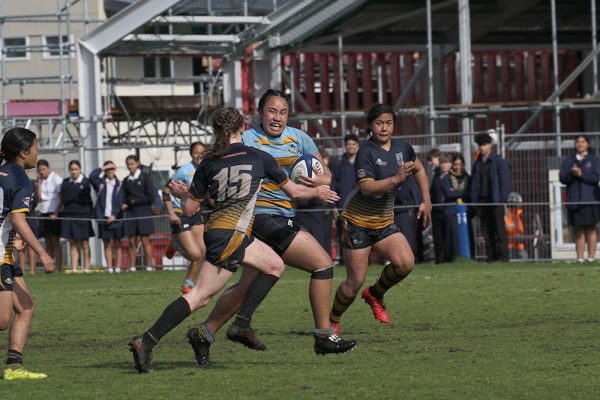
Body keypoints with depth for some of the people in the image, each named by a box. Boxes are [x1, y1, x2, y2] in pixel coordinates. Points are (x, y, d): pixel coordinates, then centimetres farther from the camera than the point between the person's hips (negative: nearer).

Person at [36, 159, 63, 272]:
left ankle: (59, 268, -8)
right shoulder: (41, 180, 9)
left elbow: (61, 198, -7)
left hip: (54, 213, -5)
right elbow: (39, 198, 2)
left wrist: (56, 213, -13)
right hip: (43, 213, 5)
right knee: (48, 242, 4)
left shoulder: (56, 179, -6)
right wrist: (38, 183, -6)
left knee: (55, 241, -7)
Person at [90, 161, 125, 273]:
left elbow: (121, 202, 1)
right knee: (107, 244, 1)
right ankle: (109, 267, 0)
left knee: (117, 243, 0)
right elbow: (92, 176, -12)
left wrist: (114, 215, -9)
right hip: (103, 217, 1)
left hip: (116, 217, -1)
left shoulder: (119, 185, 5)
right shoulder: (101, 183, 7)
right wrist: (103, 168, -5)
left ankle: (118, 267, -2)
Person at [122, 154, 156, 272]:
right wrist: (124, 204, -2)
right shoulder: (126, 181, 12)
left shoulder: (145, 177, 0)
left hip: (144, 212, -4)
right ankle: (132, 266, 0)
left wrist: (135, 201, -6)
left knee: (145, 241, -5)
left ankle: (149, 266, -4)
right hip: (130, 213, 4)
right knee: (132, 242, 0)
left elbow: (151, 196, -5)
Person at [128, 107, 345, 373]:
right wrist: (318, 192, 30)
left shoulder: (208, 164, 7)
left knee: (275, 265, 19)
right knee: (200, 296, -7)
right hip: (231, 235, -6)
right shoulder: (258, 157, -1)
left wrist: (180, 194, 31)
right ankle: (146, 342, -14)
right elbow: (293, 191, 11)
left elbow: (190, 209, 10)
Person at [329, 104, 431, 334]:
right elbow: (366, 188, -29)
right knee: (355, 281, -6)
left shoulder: (402, 148, 2)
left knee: (405, 263, -17)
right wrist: (396, 179, -40)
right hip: (359, 222, -6)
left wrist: (426, 201, 17)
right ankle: (332, 321, 18)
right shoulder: (366, 152, -18)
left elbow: (419, 170, 23)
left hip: (384, 223, 6)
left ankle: (375, 294, 10)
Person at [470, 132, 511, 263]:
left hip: (495, 200, -5)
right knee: (486, 230, 3)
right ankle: (491, 255, 6)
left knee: (499, 228, -7)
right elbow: (474, 183, 17)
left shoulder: (498, 161, 0)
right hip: (482, 200, 5)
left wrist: (501, 199, -12)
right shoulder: (477, 164, 15)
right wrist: (474, 200, 6)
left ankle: (503, 255, -6)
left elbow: (505, 182, -3)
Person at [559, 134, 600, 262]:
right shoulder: (568, 161, 12)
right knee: (578, 230, 1)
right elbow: (563, 179, 2)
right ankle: (580, 258, 0)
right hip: (574, 200, 2)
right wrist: (572, 174, -16)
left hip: (590, 199, -2)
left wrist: (581, 174, -15)